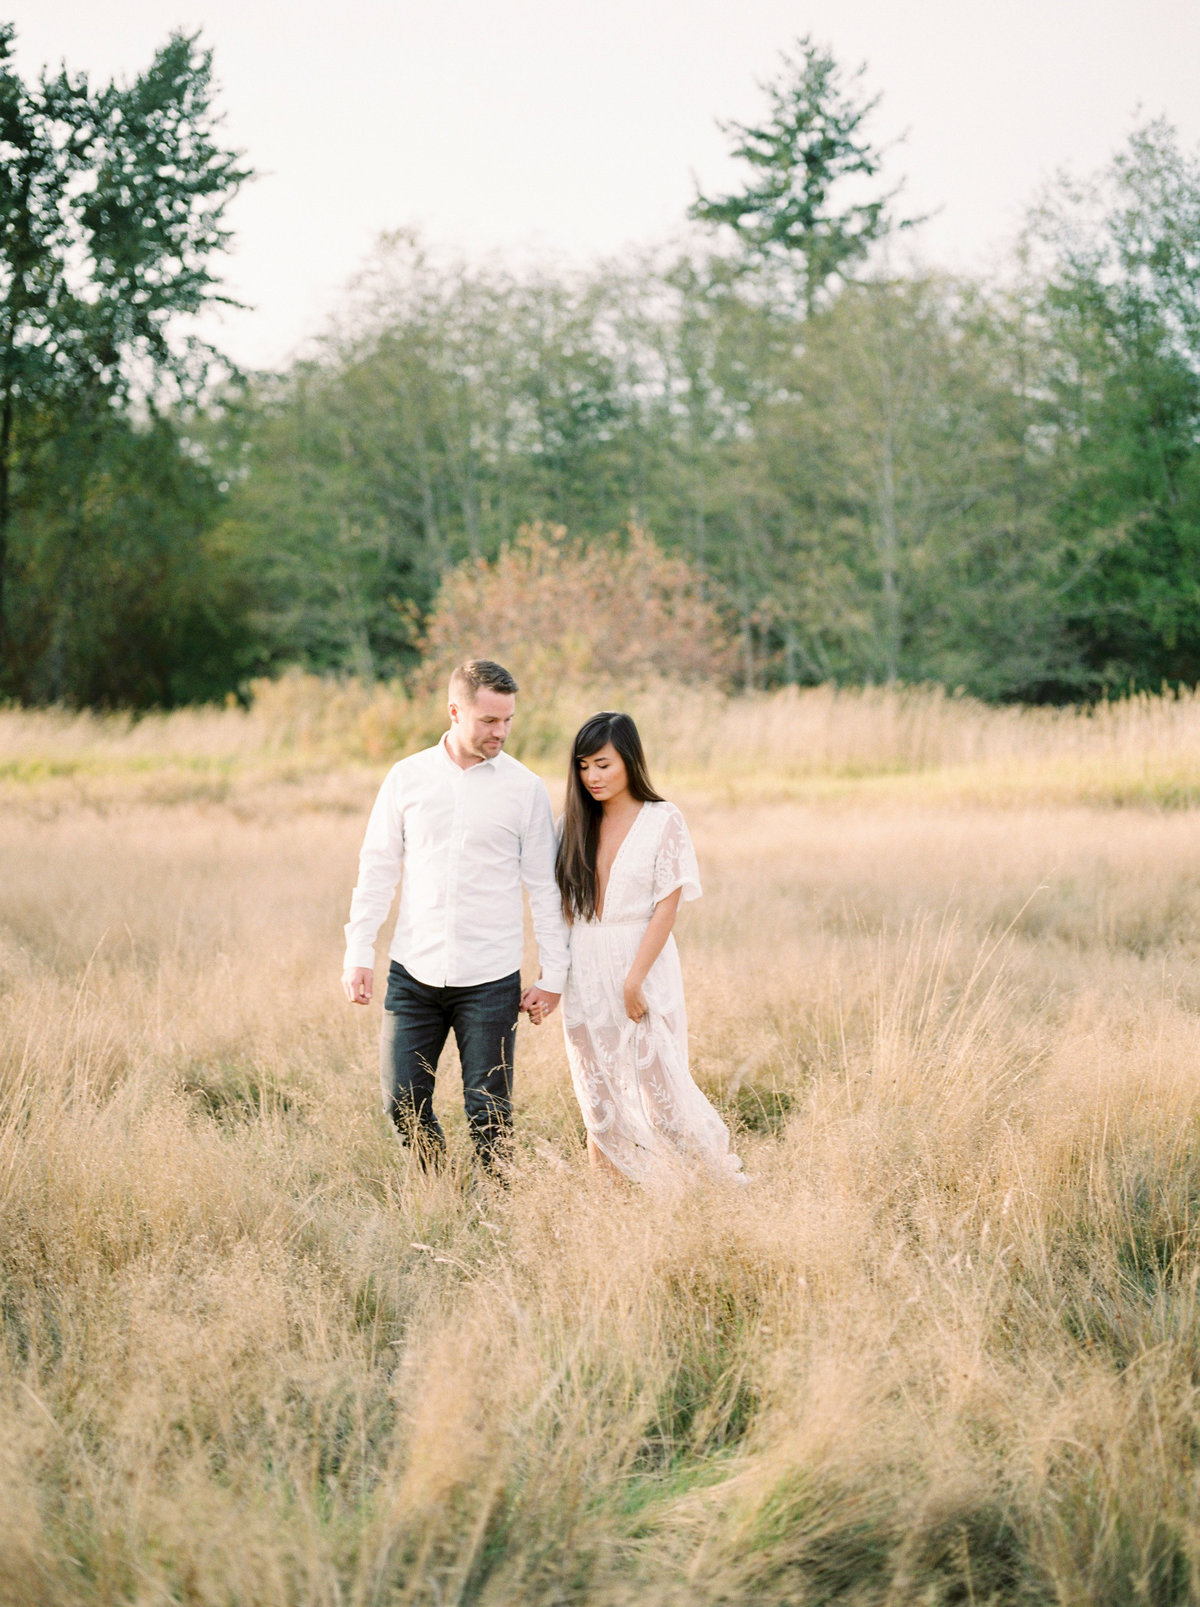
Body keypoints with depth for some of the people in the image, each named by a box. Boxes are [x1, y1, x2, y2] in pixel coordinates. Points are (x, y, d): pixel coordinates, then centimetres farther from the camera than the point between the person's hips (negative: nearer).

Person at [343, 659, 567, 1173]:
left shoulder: (525, 789, 1)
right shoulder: (407, 778, 4)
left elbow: (544, 887, 4)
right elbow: (377, 867, 8)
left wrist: (553, 975, 1)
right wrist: (358, 953, 2)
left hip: (490, 979, -2)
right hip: (414, 974, 2)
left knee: (488, 1111, 1)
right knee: (403, 1101, 3)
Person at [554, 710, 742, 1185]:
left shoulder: (663, 821, -5)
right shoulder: (574, 824, 8)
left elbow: (666, 910, -9)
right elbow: (562, 906, 10)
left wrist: (634, 981, -15)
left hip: (644, 968, -4)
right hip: (585, 976, 4)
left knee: (659, 1088, -6)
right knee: (598, 1098, 7)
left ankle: (727, 1177, 10)